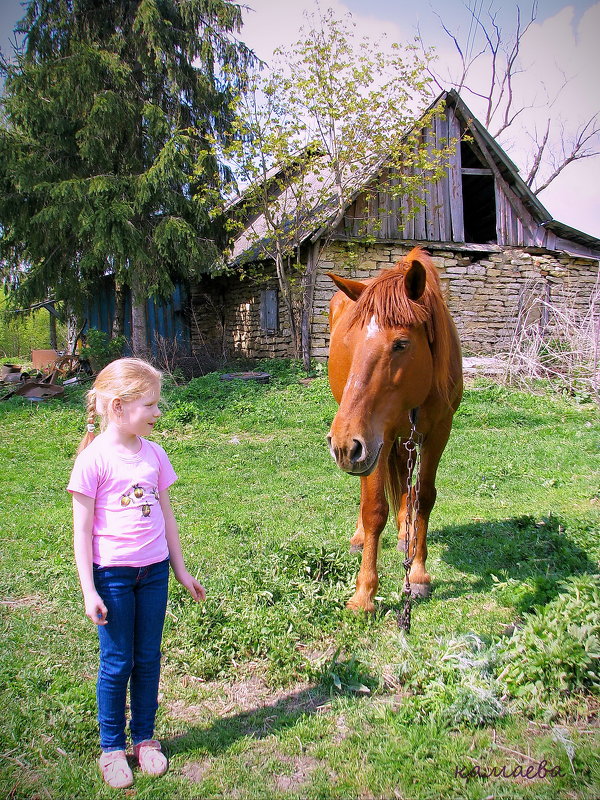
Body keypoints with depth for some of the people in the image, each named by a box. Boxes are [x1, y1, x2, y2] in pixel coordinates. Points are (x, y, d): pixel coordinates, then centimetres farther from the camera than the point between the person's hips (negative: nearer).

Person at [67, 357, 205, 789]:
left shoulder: (154, 453, 2)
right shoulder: (94, 459, -14)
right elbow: (82, 529, -11)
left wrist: (181, 571, 14)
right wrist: (89, 591, -12)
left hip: (154, 571, 5)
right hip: (112, 574, -4)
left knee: (148, 659, 14)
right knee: (117, 662, 8)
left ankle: (145, 737, 33)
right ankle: (112, 746, 28)